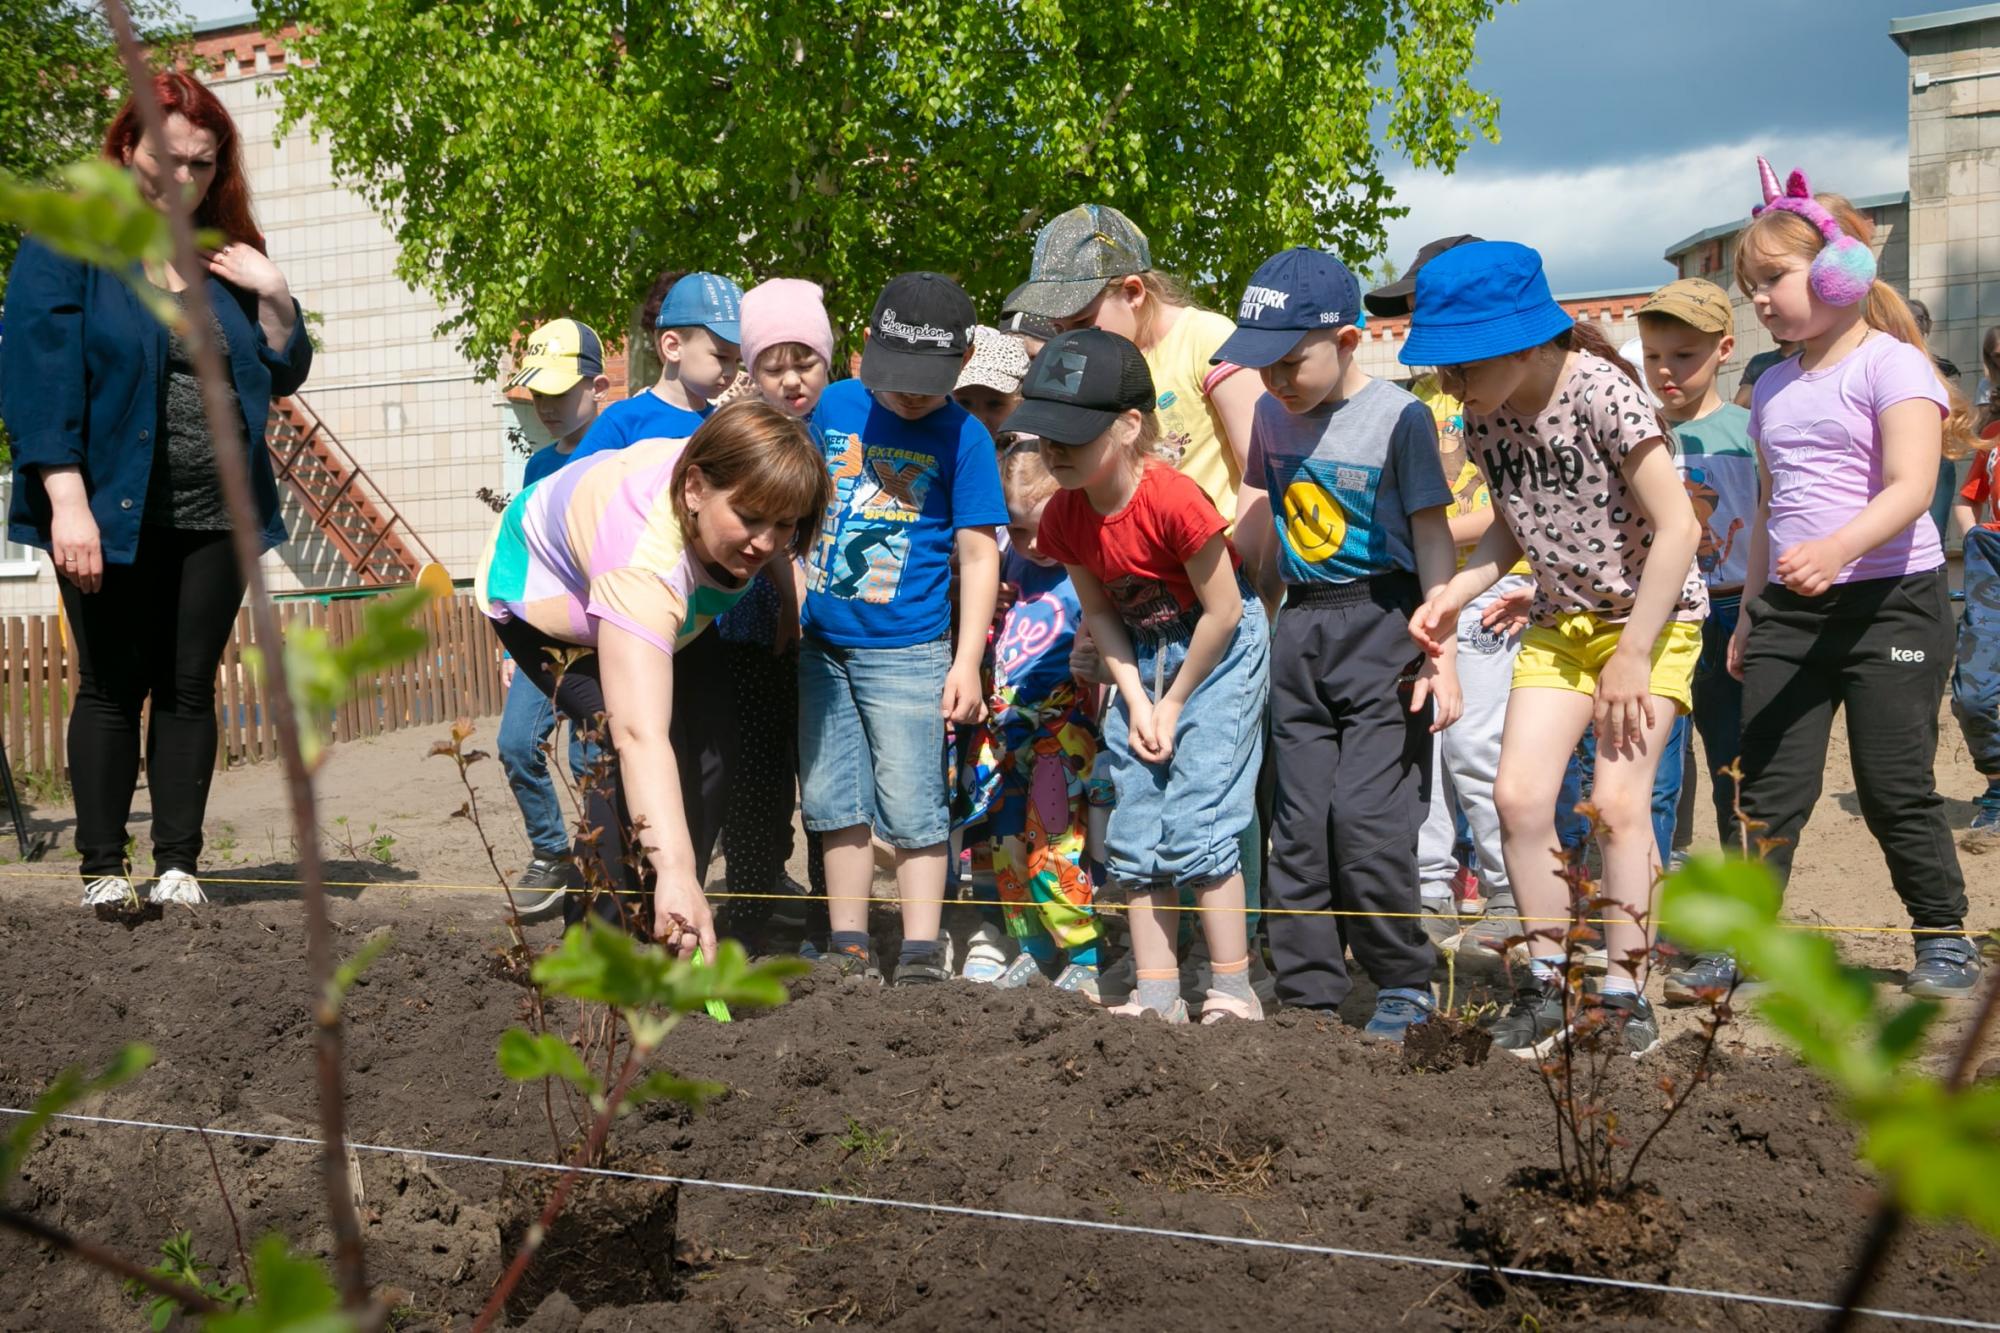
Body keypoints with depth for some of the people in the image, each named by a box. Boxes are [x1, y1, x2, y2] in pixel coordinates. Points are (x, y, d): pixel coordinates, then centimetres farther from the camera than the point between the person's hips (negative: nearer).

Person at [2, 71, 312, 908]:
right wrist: (68, 502, -17)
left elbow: (282, 376, 15)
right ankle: (102, 870, 11)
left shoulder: (228, 255, 12)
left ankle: (178, 865, 13)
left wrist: (274, 300, -4)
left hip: (214, 516, 4)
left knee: (189, 688, 6)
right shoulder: (68, 244, -1)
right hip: (112, 513, -3)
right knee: (112, 686, 2)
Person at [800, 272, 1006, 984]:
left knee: (912, 807, -1)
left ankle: (921, 954, 10)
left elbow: (979, 554, -5)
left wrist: (966, 661, -9)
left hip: (907, 650, -4)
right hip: (819, 643, 4)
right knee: (834, 802, 9)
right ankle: (849, 949, 19)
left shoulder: (962, 437, -5)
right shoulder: (830, 407, 2)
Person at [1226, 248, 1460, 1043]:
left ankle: (1405, 985, 9)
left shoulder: (1398, 417, -9)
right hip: (1301, 626, 6)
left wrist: (1443, 656, -11)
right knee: (1299, 821, 6)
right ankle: (1307, 997, 15)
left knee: (1364, 814, -10)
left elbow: (1431, 537, -7)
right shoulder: (1271, 414, 7)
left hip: (1384, 626, -5)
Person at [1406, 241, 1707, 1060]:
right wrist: (1455, 595, -9)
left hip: (1653, 614, -5)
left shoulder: (1601, 393, -24)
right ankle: (1546, 982, 8)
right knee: (1519, 793, -6)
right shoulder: (1483, 418, -5)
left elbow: (1677, 526, -22)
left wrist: (1632, 655, -21)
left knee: (1618, 800, -12)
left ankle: (1623, 989, 4)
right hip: (1561, 621, 6)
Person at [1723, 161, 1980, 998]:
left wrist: (1835, 550, -37)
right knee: (1770, 787, 2)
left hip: (1891, 600, -6)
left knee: (1896, 788, 0)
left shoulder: (1891, 363, -7)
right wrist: (1749, 613, 19)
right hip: (1790, 608, 6)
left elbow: (1911, 488, -20)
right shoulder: (1774, 387, 14)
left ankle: (1944, 939, 17)